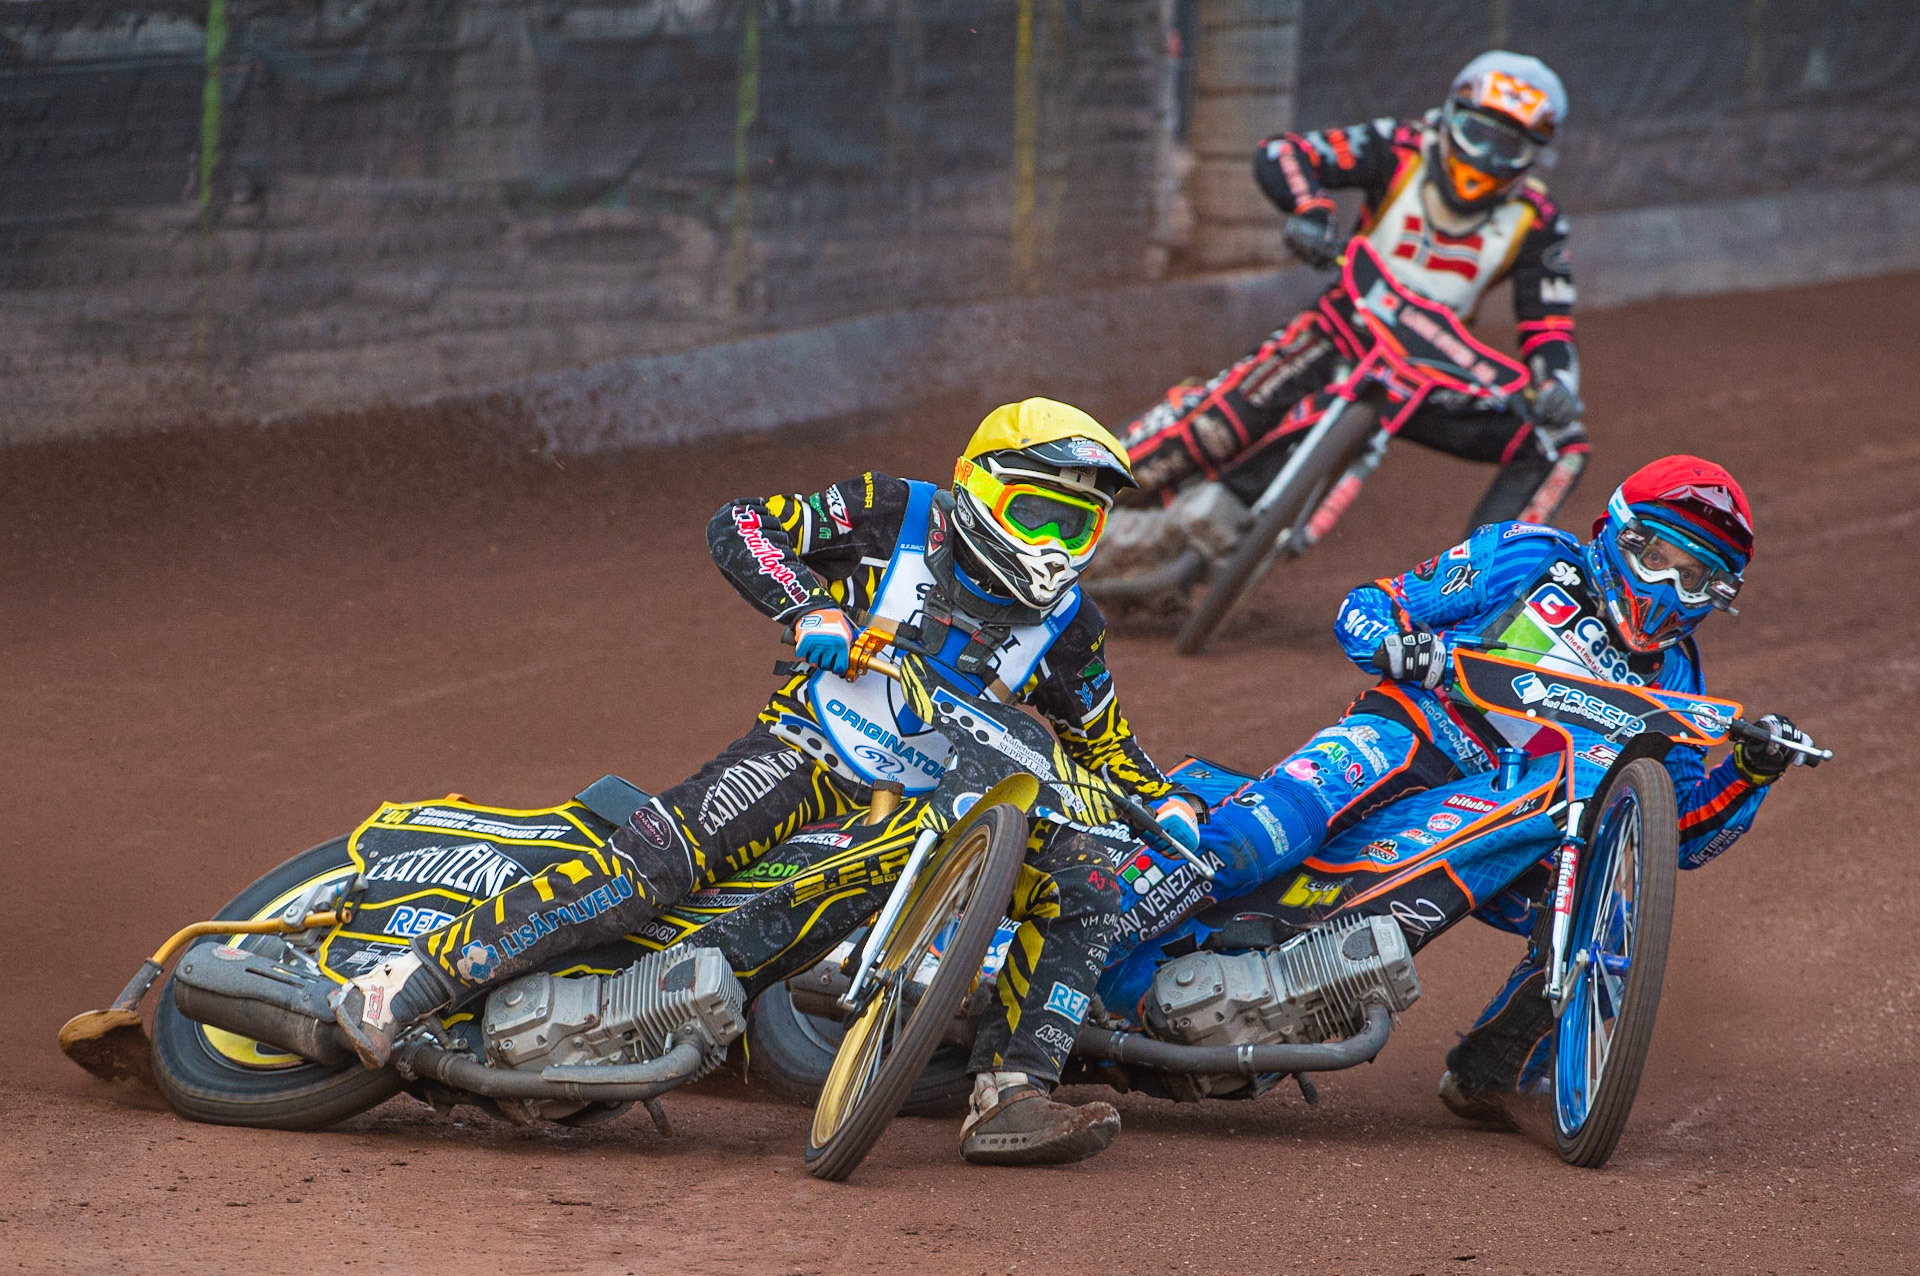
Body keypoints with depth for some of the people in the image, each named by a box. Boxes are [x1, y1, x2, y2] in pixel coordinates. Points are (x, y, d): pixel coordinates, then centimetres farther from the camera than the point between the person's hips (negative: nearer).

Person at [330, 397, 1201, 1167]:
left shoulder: (1067, 626, 9)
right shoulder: (894, 517, -2)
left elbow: (1103, 741, 24)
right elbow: (739, 526, -5)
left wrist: (1162, 804, 6)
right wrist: (809, 609, -19)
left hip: (942, 808, 5)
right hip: (813, 753, -5)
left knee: (1086, 888, -13)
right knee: (664, 851, -28)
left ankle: (1009, 1101, -22)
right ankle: (405, 987, -32)